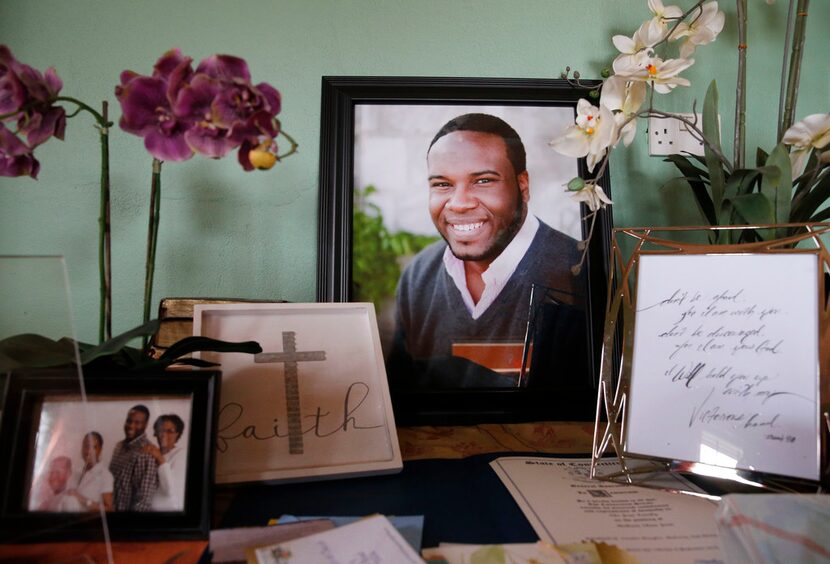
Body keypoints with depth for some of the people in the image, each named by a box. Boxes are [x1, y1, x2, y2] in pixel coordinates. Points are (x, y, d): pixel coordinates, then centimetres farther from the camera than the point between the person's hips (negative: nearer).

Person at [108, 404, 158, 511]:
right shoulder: (119, 446, 7)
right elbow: (111, 479, 14)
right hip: (112, 508, 7)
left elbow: (146, 492, -21)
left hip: (130, 509, -7)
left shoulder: (147, 451, -18)